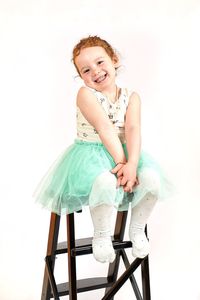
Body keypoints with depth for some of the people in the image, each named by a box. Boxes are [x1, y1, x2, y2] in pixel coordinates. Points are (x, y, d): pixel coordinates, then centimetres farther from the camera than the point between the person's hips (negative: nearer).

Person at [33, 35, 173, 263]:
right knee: (106, 183, -36)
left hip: (125, 151, 4)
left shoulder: (131, 97, 4)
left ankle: (137, 229, 2)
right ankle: (101, 234, -9)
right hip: (91, 153, -4)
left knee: (152, 179, -24)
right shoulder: (85, 94, -7)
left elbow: (133, 130, -12)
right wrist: (120, 162, -24)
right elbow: (105, 129, -17)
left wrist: (131, 163, -28)